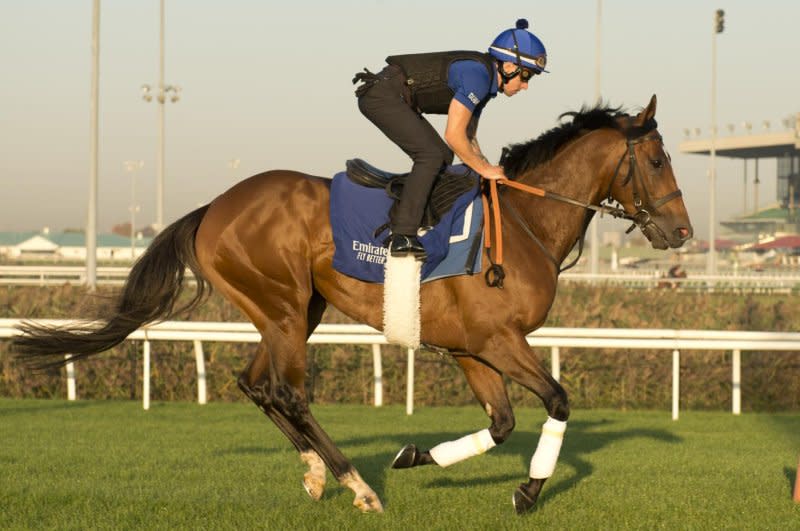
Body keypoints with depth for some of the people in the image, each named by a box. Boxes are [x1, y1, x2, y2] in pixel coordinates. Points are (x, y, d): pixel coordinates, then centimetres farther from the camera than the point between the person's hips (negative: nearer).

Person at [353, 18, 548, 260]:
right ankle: (402, 236, -21)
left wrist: (489, 169, 8)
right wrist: (484, 169, -11)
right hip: (383, 95, -11)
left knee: (442, 157, 12)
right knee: (431, 154, -18)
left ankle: (399, 221, 14)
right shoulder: (476, 76, -20)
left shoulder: (485, 83, 11)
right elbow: (454, 135, -22)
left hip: (398, 100, 11)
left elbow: (469, 137, 19)